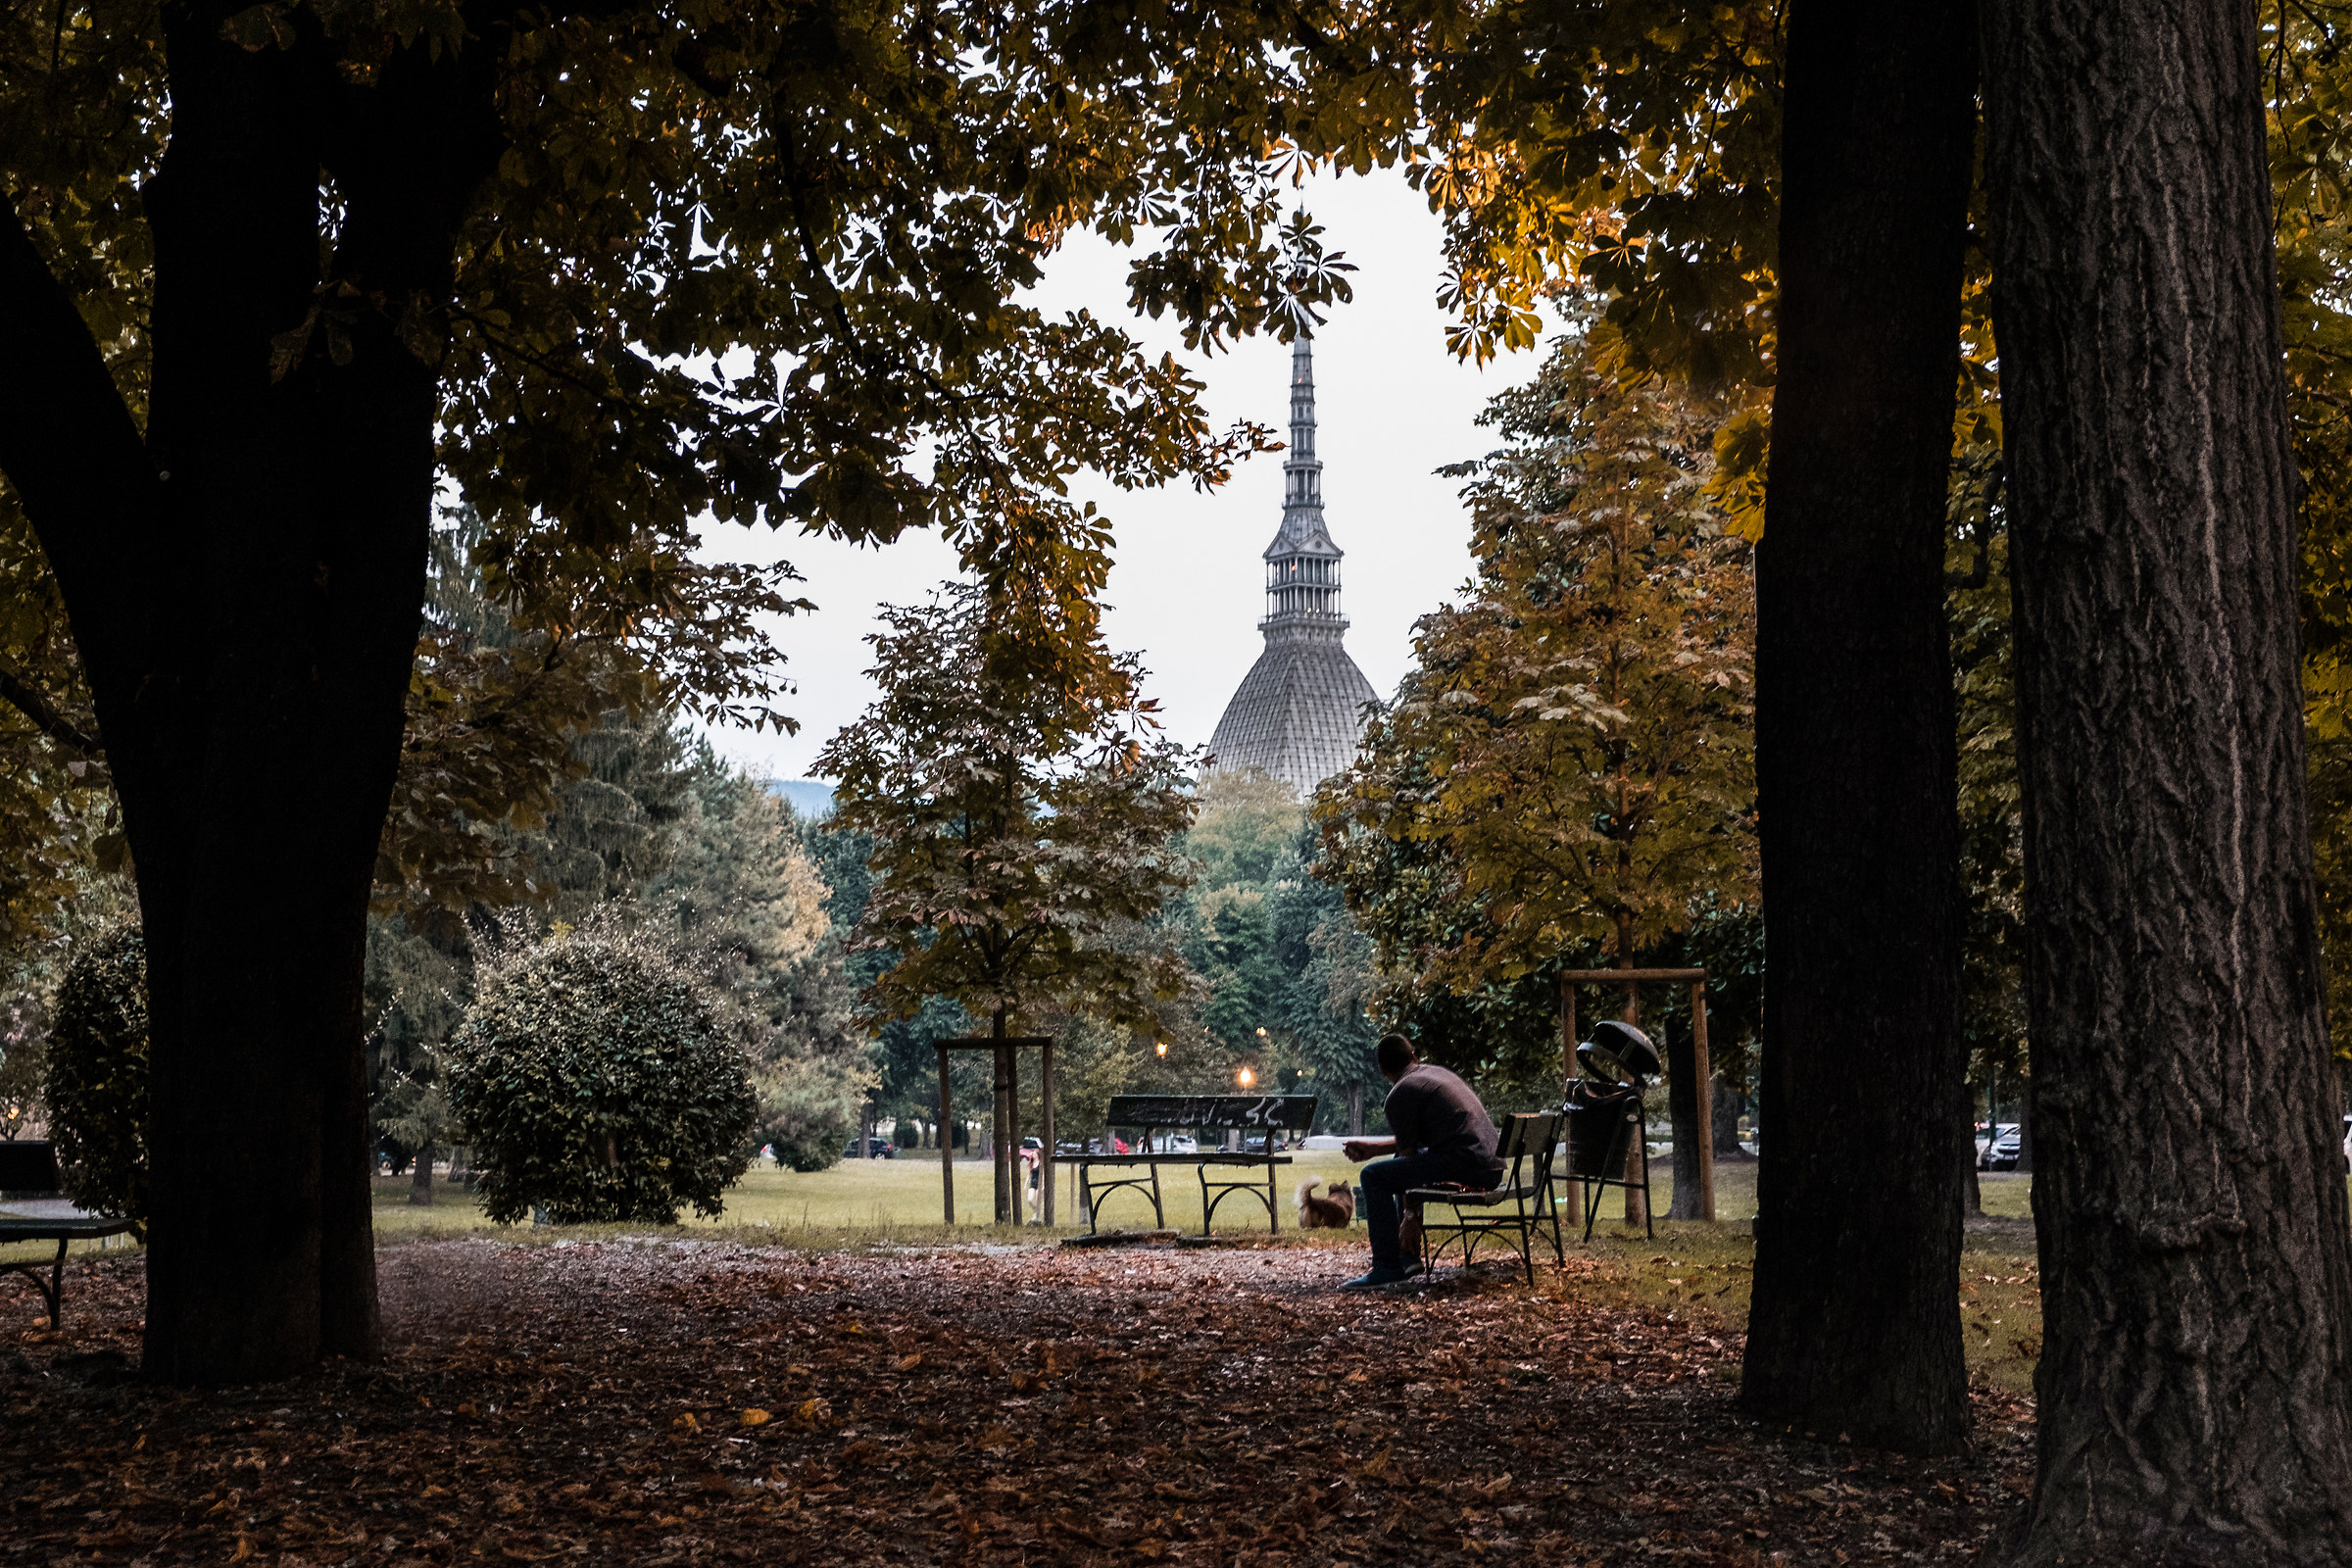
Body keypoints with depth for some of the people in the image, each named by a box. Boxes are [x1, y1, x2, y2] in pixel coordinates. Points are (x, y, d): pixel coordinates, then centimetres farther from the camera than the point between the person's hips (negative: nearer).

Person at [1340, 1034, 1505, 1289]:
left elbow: (1409, 1151, -2)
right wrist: (1373, 1147, 30)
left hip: (1464, 1161, -10)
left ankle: (1387, 1266, -9)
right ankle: (1407, 1258, 32)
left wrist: (1409, 1218, 5)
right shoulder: (1438, 1072, 23)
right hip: (1492, 1166, 10)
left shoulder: (1400, 1094, -4)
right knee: (1399, 1164, 31)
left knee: (1374, 1176, -7)